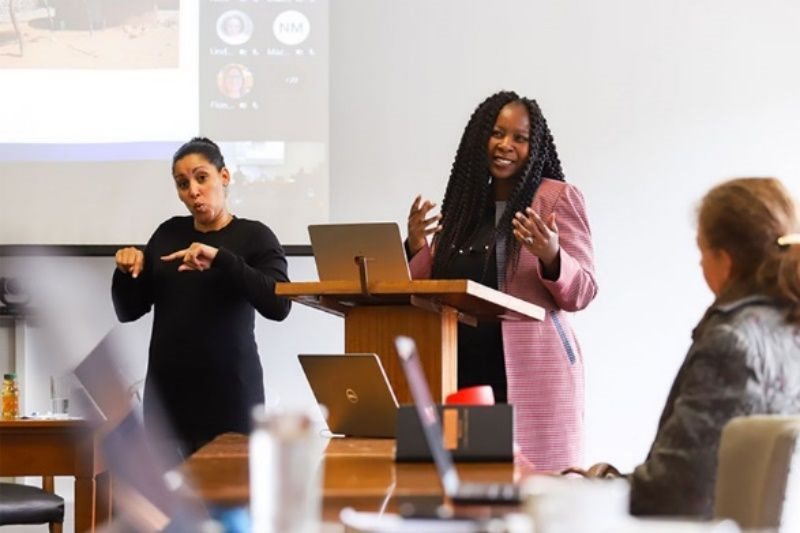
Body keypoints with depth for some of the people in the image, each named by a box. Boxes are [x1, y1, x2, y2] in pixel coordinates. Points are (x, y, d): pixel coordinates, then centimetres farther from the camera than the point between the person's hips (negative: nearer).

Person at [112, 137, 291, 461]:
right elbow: (128, 311, 13)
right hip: (167, 390, 4)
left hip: (228, 392, -4)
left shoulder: (254, 237, -2)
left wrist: (220, 259, -27)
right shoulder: (168, 234, 12)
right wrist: (127, 272, -7)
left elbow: (278, 305, -18)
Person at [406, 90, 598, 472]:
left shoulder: (558, 198, 1)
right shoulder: (463, 201, 15)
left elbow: (582, 293, -4)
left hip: (530, 374, -5)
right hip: (465, 372, 5)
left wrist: (551, 258, -23)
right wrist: (416, 250, 1)